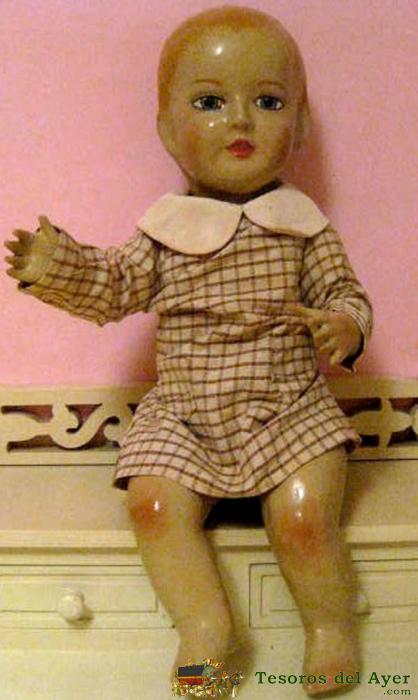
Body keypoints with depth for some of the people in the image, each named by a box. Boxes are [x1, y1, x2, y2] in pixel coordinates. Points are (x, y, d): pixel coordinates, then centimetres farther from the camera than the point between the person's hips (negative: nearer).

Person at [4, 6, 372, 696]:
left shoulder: (303, 227, 2)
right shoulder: (165, 230, 4)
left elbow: (345, 292, 4)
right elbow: (114, 287, 7)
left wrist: (345, 326, -19)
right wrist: (58, 266, -9)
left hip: (289, 409, -1)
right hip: (182, 417, 2)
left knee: (304, 518, -20)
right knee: (154, 504, -19)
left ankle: (331, 621, 7)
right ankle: (204, 620, -2)